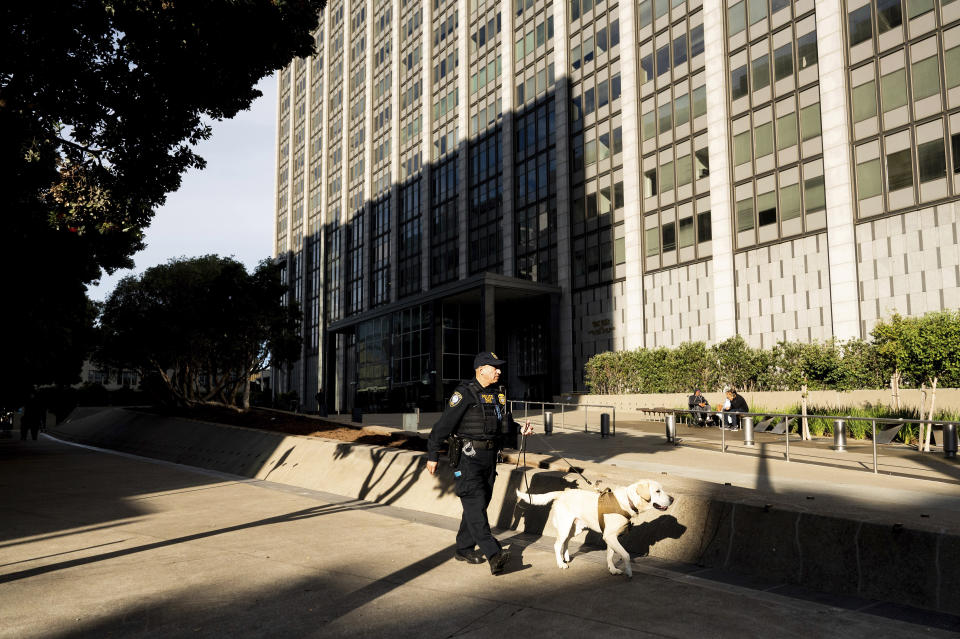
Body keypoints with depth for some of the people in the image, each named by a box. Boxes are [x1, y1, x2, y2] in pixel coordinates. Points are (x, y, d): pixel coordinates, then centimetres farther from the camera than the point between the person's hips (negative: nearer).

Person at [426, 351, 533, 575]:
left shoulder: (498, 395, 12)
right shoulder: (465, 393, -11)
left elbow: (506, 424, 23)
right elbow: (444, 424, -12)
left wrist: (521, 430, 3)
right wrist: (432, 455, -12)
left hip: (489, 456, 8)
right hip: (468, 457, -8)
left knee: (479, 504, 12)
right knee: (475, 504, -13)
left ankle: (464, 549, 25)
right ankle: (494, 554, -21)